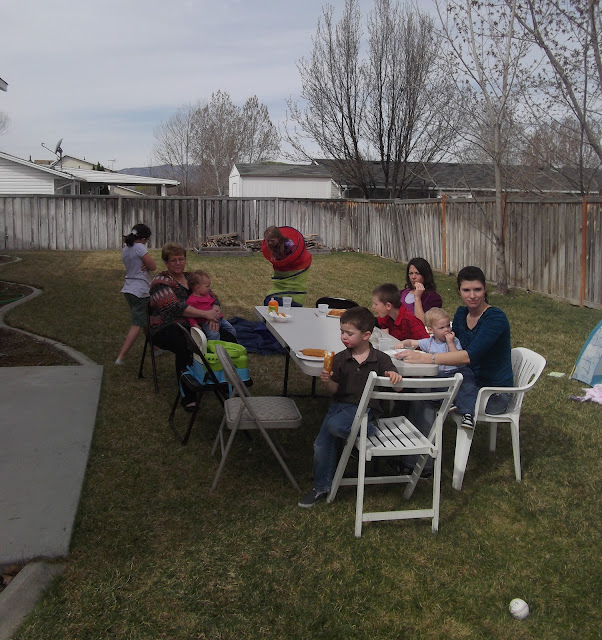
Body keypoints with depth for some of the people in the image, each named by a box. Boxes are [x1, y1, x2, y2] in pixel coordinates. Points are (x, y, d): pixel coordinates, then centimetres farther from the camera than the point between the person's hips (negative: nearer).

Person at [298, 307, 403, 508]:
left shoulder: (380, 359, -5)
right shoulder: (340, 358, 3)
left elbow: (396, 386, -4)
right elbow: (335, 389, 5)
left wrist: (394, 376, -26)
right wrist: (327, 381, -17)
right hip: (340, 404, 5)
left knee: (334, 425, -33)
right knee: (321, 444, -4)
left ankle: (370, 432, -7)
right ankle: (321, 487, 14)